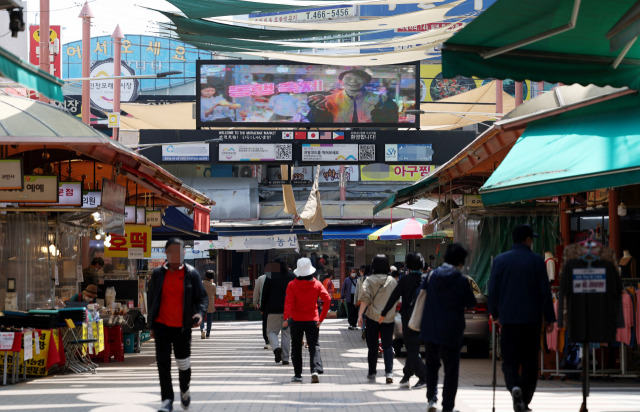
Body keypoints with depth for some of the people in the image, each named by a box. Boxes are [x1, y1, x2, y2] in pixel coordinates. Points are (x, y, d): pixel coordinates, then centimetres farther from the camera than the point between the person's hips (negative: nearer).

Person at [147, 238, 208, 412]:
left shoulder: (191, 274, -1)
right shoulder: (158, 274, 4)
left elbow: (201, 296, 1)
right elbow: (152, 300, 10)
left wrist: (200, 312, -19)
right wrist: (152, 325, 9)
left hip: (182, 327, -1)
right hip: (162, 325, 1)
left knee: (184, 364, 8)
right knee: (163, 363, -6)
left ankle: (184, 391, 36)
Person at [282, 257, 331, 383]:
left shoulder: (292, 285, -6)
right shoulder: (317, 284, -1)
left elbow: (288, 302, -17)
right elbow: (327, 299, -8)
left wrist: (286, 318, -23)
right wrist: (321, 318, -3)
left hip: (296, 321, -1)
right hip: (313, 321, 1)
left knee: (296, 347, 13)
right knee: (314, 346, 1)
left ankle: (297, 375, 15)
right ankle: (315, 370, -21)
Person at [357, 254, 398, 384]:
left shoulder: (369, 280, -6)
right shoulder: (393, 281, 2)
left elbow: (365, 299, -13)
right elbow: (397, 299, 9)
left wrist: (360, 315, -12)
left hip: (372, 317, -1)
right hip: (389, 318, 1)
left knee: (372, 345, 10)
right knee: (388, 345, 3)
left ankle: (372, 373, 15)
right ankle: (389, 372, -11)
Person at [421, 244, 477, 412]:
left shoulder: (431, 275, -1)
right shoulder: (462, 281, -12)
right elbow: (471, 303, -2)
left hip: (429, 329, 4)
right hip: (451, 332, -3)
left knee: (432, 364, 22)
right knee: (451, 370, 7)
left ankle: (431, 398, 8)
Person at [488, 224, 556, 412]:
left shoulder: (500, 260, 3)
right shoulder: (537, 261, -3)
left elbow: (493, 290, 5)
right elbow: (545, 291, -3)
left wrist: (495, 314, 15)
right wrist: (550, 318, 3)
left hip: (508, 318, 1)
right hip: (532, 318, -1)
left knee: (509, 360, 4)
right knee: (529, 361, 9)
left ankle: (514, 386, -24)